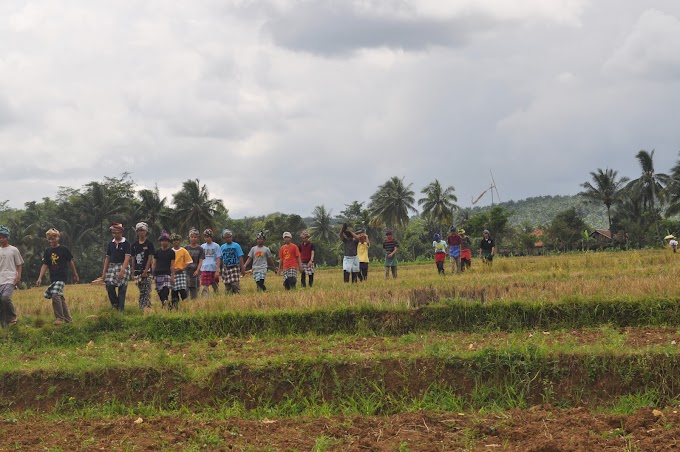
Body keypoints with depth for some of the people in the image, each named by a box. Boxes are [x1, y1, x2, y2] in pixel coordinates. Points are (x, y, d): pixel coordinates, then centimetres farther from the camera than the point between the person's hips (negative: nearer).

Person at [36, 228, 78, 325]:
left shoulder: (64, 249, -3)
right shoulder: (47, 251, 8)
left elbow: (70, 262, 7)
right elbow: (45, 265, 5)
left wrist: (75, 275, 13)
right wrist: (40, 278, -5)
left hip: (61, 277, -5)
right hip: (53, 277, 5)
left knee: (55, 295, -21)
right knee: (60, 297, 9)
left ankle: (59, 317, -11)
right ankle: (68, 319, 18)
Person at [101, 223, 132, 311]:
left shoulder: (126, 243, -3)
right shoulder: (111, 244, 13)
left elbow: (127, 257, -12)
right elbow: (107, 258, 16)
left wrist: (122, 270, -23)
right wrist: (104, 272, 11)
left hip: (123, 267, -4)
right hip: (112, 266, 4)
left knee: (121, 288, -4)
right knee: (109, 286, -12)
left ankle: (121, 309, 0)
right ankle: (115, 304, 3)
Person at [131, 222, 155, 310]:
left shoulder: (149, 244, 0)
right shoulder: (134, 245, 12)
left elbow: (150, 258, -6)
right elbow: (133, 259, 14)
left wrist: (145, 271, -12)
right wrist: (134, 271, 8)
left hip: (146, 271, -4)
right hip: (137, 271, 4)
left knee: (147, 291, -9)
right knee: (141, 291, 7)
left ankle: (147, 307, -13)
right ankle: (141, 308, 9)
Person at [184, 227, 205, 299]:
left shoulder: (200, 249, 4)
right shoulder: (186, 248, 7)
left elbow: (200, 261, -3)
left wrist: (197, 270, -17)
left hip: (195, 272, 0)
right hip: (187, 271, 0)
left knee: (194, 291, 4)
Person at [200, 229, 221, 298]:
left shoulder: (216, 246, 2)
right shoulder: (202, 246, 11)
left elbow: (218, 259, -1)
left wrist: (217, 270, -9)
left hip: (214, 269, -1)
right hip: (204, 269, 2)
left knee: (215, 287, 7)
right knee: (204, 287, -9)